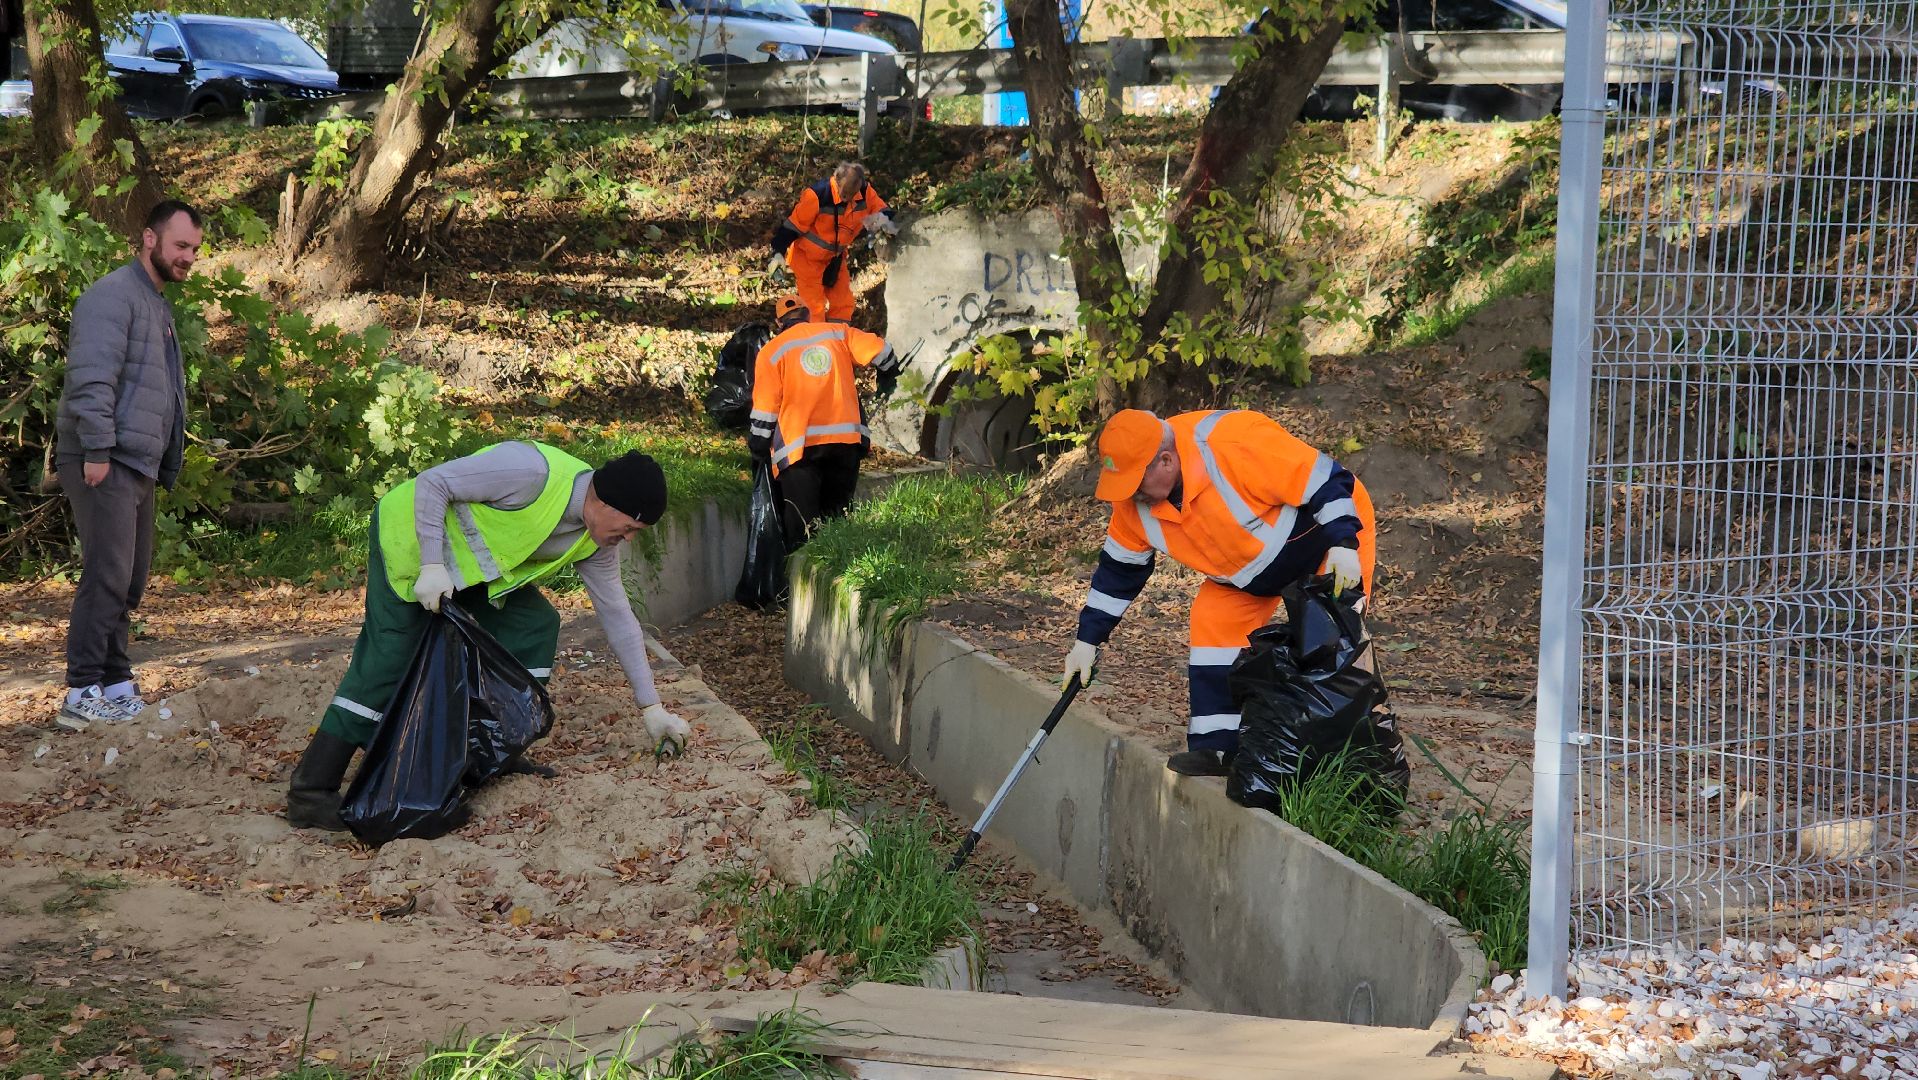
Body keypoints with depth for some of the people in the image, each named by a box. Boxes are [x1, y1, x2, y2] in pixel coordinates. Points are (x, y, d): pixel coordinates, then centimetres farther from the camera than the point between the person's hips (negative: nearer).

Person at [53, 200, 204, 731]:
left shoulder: (157, 305, 21)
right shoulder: (114, 295, -11)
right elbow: (91, 378, -20)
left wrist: (165, 461, 20)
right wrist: (97, 450, -23)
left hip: (140, 466, 10)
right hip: (107, 465, -10)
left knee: (129, 581, 12)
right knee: (107, 577, -12)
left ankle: (115, 685, 18)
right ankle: (82, 696, -11)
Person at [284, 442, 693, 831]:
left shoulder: (595, 542, -6)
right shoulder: (534, 472, -33)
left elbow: (618, 615, 3)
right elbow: (431, 483, -27)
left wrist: (651, 705, 4)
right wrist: (432, 566, -31)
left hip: (470, 563, 8)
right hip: (411, 538, -8)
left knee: (535, 625, -3)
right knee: (388, 664, -16)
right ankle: (310, 793, -16)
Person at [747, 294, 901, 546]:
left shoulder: (771, 352, 2)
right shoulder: (837, 333, 8)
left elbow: (765, 407, -1)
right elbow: (881, 352, 4)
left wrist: (757, 445, 9)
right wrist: (887, 377, 24)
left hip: (799, 446, -3)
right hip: (846, 440, 3)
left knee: (801, 525, -2)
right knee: (839, 518, 13)